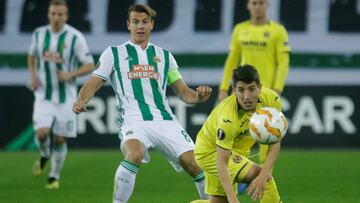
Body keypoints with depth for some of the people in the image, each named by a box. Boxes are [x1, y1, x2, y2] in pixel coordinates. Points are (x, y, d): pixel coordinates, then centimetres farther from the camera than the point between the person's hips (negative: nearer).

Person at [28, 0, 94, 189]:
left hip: (66, 97, -2)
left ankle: (55, 176, 24)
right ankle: (44, 156, 17)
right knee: (42, 133, -17)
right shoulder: (39, 33, 1)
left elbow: (89, 65, -7)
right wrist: (33, 75, 1)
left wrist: (70, 74, -23)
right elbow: (32, 56, 19)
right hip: (44, 94, 2)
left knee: (59, 139, 3)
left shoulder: (75, 37, -11)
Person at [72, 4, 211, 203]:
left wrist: (198, 95, -2)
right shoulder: (114, 53, 13)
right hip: (134, 120, -3)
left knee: (194, 163, -12)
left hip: (165, 120, 3)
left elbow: (183, 92, 21)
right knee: (134, 154, -35)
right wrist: (80, 101, -14)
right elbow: (93, 84, 7)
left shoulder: (164, 56, 20)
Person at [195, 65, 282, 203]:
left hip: (237, 150, 7)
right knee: (267, 180, -23)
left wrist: (263, 176, -34)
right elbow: (221, 163, -37)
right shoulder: (228, 118, -38)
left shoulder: (271, 99, -24)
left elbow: (274, 143, -19)